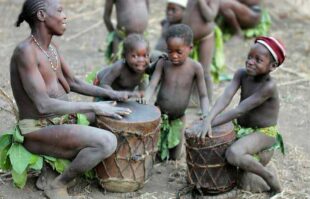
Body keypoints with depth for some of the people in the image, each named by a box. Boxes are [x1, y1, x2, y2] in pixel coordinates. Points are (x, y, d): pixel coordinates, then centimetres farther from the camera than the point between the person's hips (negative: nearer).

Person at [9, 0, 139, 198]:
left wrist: (111, 94, 5)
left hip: (62, 119, 10)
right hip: (38, 131, -10)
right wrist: (94, 106, -25)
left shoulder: (52, 47, 7)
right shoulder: (25, 51, -22)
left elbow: (73, 82, 18)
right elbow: (43, 105, -27)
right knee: (107, 142, -28)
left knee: (116, 115, 18)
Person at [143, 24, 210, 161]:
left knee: (175, 157, 9)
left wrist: (206, 115, -28)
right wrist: (145, 101, -38)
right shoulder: (163, 63, -11)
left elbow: (203, 95, -11)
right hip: (159, 116, 0)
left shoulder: (195, 67, -14)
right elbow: (152, 86, -17)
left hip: (178, 119, 0)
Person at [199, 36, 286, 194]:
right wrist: (208, 120, -33)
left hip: (264, 133, -8)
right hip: (241, 127, 8)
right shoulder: (241, 74, -6)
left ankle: (270, 177, -9)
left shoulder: (268, 86, -26)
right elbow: (225, 98, -18)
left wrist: (212, 122, -29)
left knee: (233, 154, -34)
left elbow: (239, 110, -29)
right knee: (204, 136, 3)